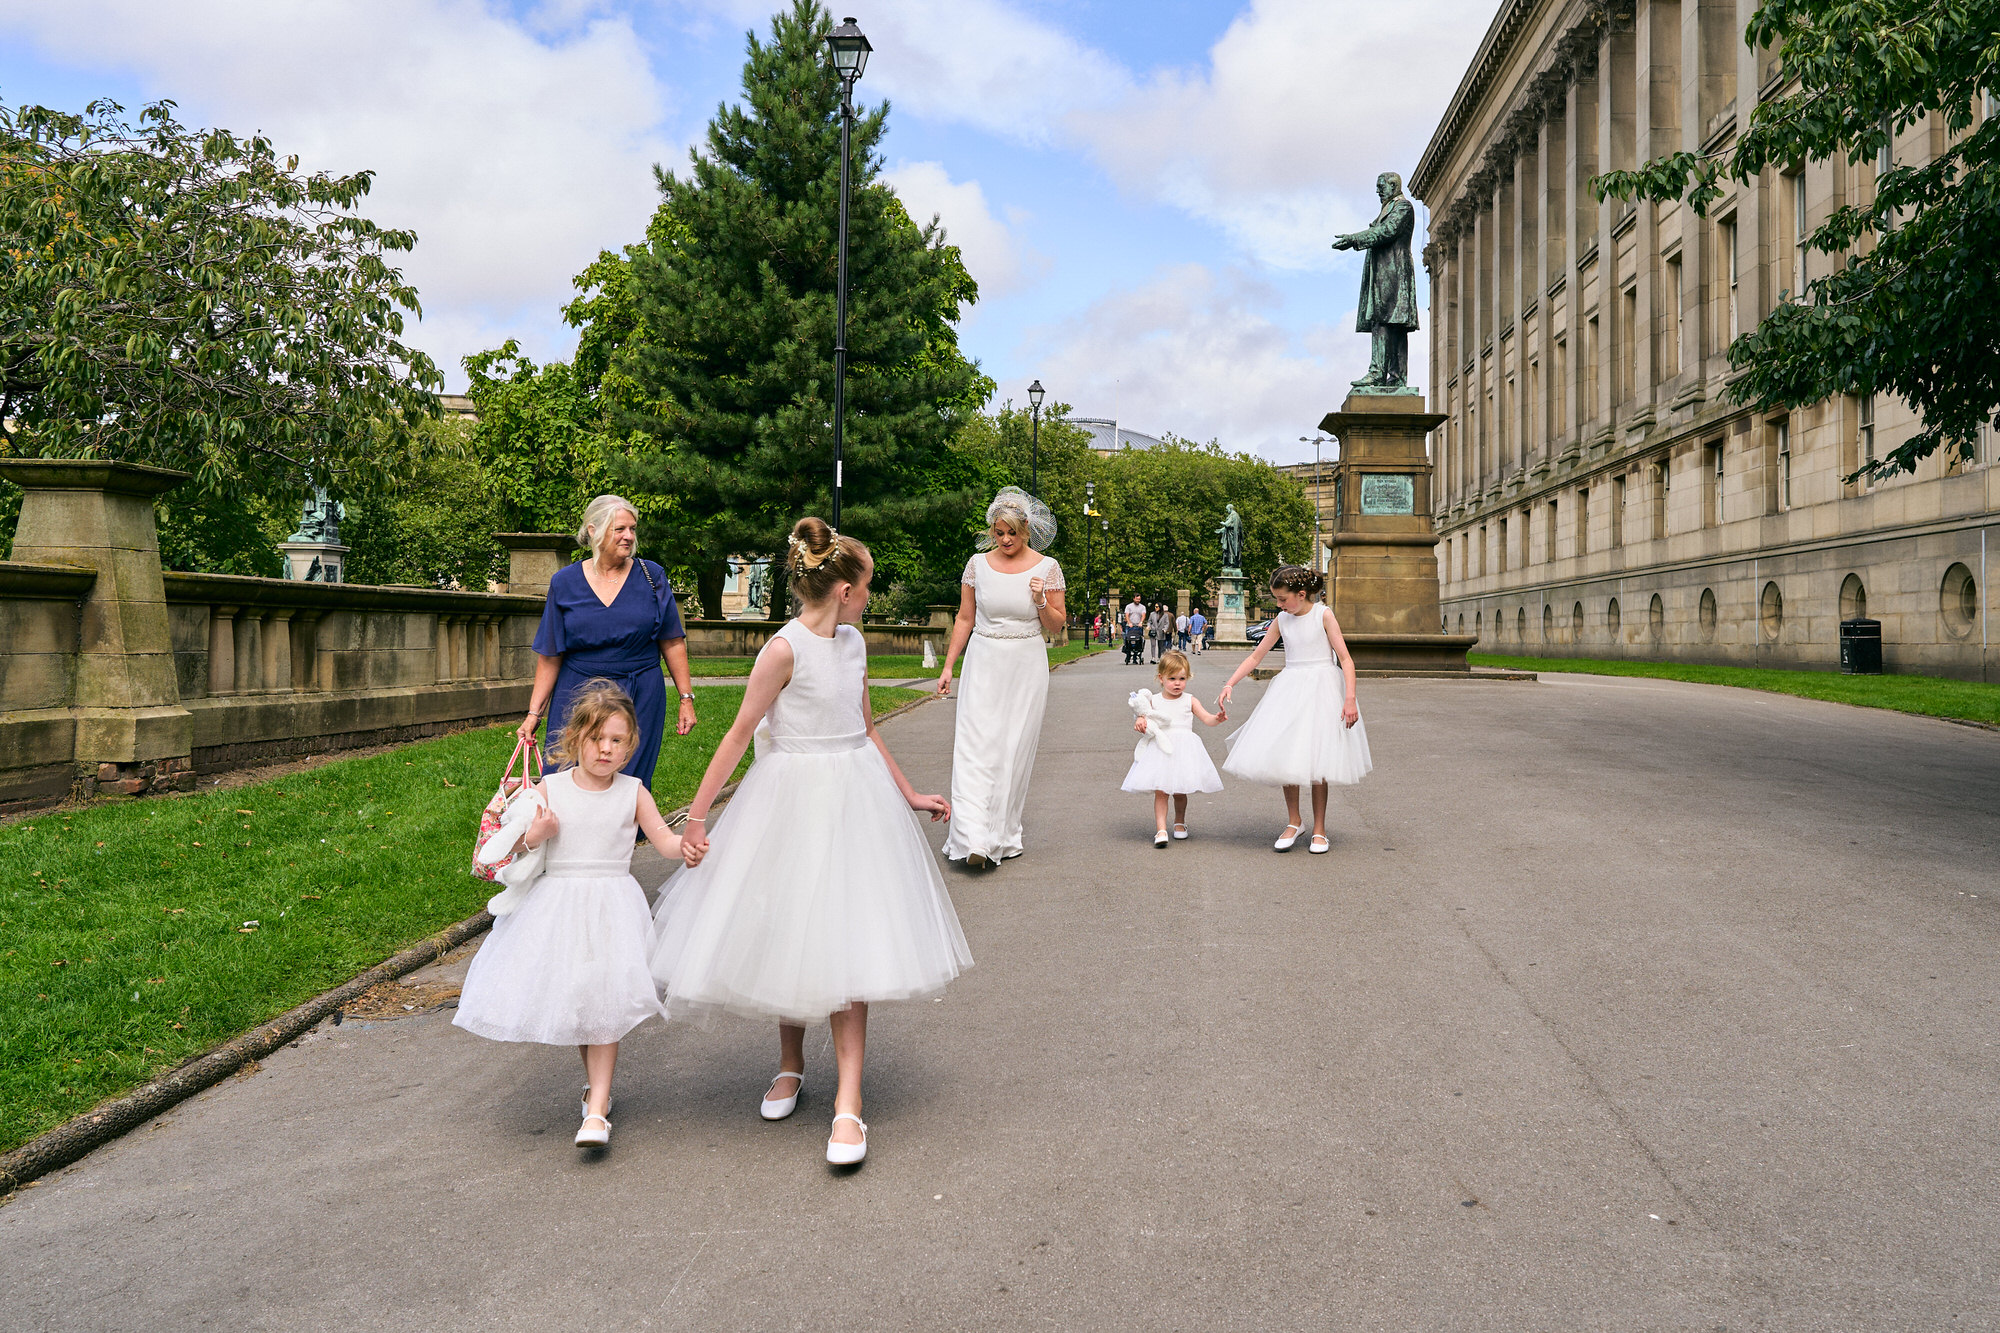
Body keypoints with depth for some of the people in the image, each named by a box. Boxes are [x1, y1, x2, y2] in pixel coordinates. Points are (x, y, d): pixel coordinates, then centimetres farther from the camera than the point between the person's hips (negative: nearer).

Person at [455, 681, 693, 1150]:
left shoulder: (632, 792, 0)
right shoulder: (550, 789, 0)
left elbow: (663, 838, -2)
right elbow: (522, 845, 5)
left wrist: (686, 847, -23)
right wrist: (538, 833, -17)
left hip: (611, 906, -2)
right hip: (557, 904, 2)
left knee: (603, 1004, -8)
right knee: (568, 997, 10)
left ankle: (596, 1110, -6)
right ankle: (598, 1076, 37)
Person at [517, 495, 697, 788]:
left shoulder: (651, 576, 1)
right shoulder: (565, 582, 2)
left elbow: (672, 643, 4)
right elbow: (550, 656, 4)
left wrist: (686, 698, 0)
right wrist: (534, 713, 0)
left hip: (640, 699, 0)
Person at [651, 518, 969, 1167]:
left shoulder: (854, 642, 7)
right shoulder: (785, 648, -13)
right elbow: (740, 734, -11)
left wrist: (909, 794, 20)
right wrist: (696, 818, -11)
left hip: (856, 797, 5)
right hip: (794, 798, -5)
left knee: (847, 941, -1)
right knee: (789, 937, 9)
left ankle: (849, 1101, 0)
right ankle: (790, 1065, 33)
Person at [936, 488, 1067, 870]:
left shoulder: (1047, 568, 0)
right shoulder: (978, 565, 3)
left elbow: (1056, 625, 5)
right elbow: (965, 618, 9)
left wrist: (1041, 602, -15)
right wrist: (948, 666, 6)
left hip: (1026, 666, 0)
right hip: (984, 663, 0)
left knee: (1016, 749, 2)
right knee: (976, 745, -10)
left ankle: (1003, 836, 14)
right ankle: (975, 839, -15)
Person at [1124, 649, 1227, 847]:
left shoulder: (1189, 701, 5)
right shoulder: (1153, 701, 5)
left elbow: (1207, 719, -2)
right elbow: (1143, 716, 8)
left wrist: (1218, 718, -24)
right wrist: (1140, 721, -16)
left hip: (1183, 749, 0)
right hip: (1160, 749, 0)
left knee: (1179, 791, 9)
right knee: (1160, 791, -9)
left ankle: (1180, 823, 32)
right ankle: (1160, 829, -10)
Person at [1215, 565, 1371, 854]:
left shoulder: (1323, 615, -6)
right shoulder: (1282, 620, 7)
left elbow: (1346, 659, -8)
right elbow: (1255, 657, 13)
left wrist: (1350, 699, -18)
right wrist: (1230, 685, 2)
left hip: (1321, 687, -4)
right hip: (1290, 688, 4)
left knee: (1316, 760, -2)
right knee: (1285, 756, -1)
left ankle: (1319, 830, 10)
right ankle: (1293, 823, 15)